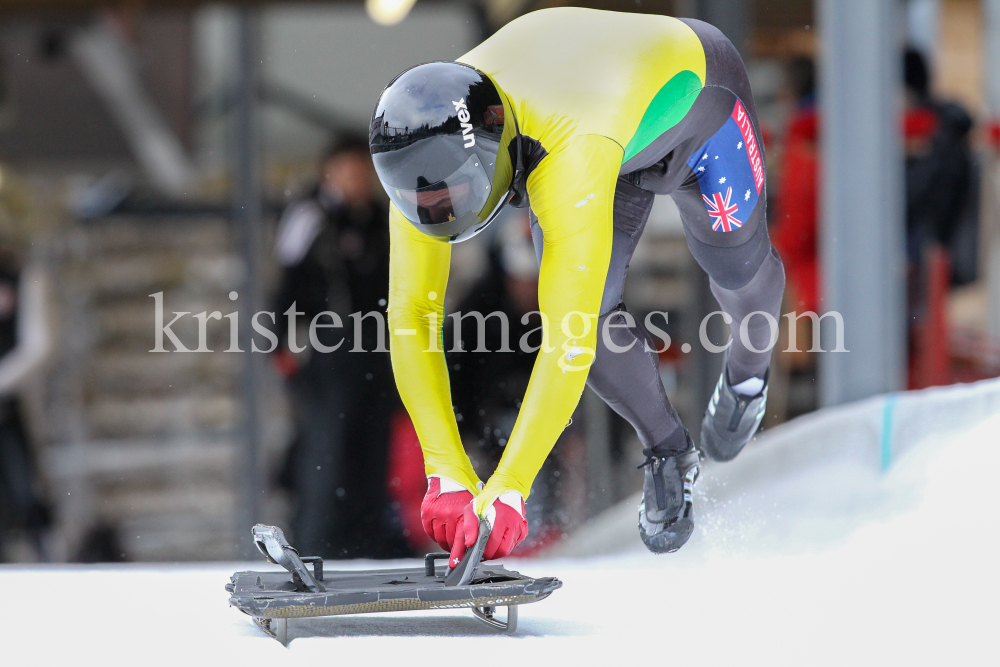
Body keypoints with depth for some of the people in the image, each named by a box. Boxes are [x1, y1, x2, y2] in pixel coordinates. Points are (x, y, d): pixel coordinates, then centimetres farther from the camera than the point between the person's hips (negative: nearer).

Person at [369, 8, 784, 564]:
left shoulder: (567, 160, -50)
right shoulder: (426, 155, -33)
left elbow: (569, 343, -52)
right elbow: (411, 316, -30)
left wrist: (507, 491, -54)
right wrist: (448, 474, -38)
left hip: (694, 85, -4)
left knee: (736, 265, 18)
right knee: (591, 306, -11)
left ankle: (750, 363, 55)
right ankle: (668, 453, 16)